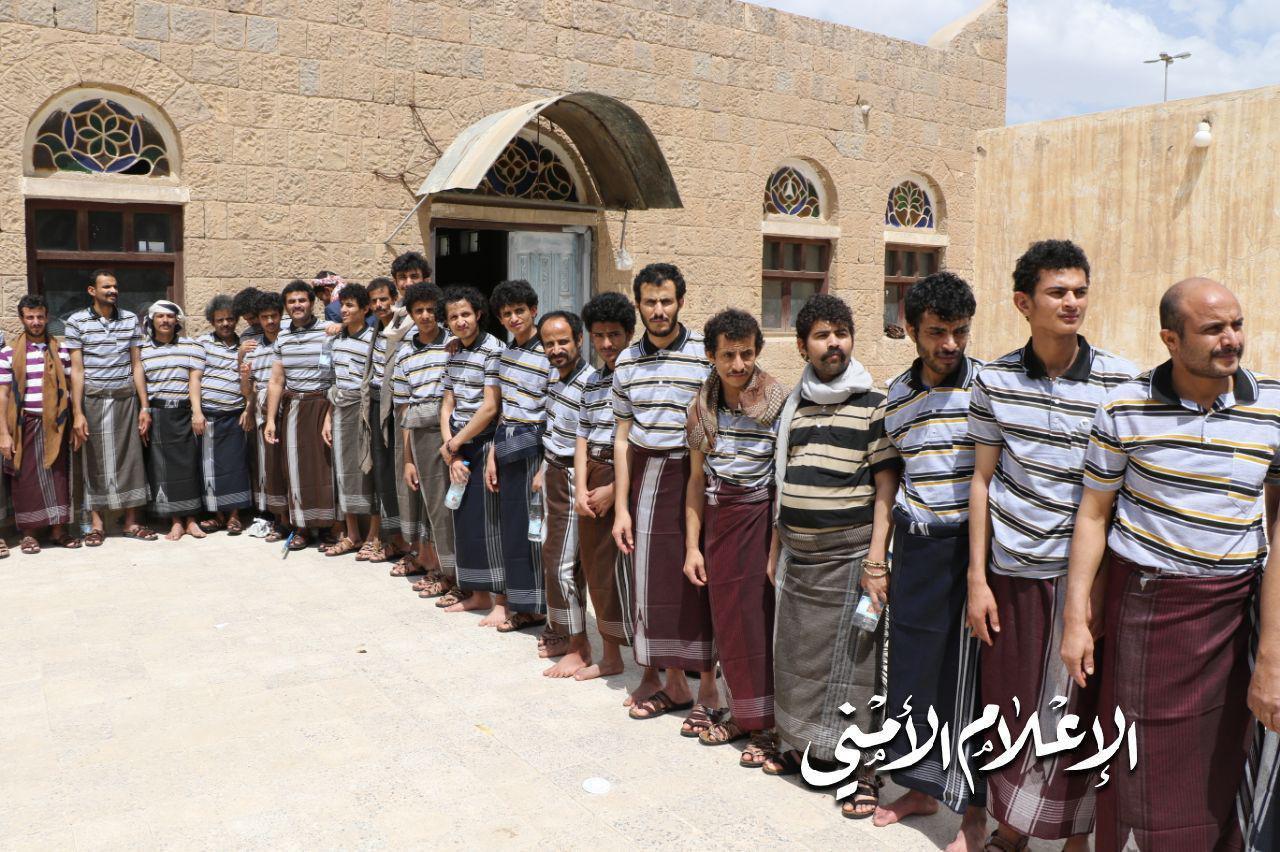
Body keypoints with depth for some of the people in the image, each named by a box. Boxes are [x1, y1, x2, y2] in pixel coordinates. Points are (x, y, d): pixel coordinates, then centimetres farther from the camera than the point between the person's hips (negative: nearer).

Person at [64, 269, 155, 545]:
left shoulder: (131, 319, 7)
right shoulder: (77, 322, -1)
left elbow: (136, 365, 8)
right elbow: (77, 369, -3)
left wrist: (144, 406, 3)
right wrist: (77, 413, -7)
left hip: (126, 398, 2)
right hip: (93, 399, -2)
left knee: (130, 458, 4)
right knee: (94, 460, 4)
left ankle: (131, 522, 13)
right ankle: (97, 524, 13)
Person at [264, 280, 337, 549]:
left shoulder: (327, 333, -6)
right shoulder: (282, 338, 10)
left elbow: (336, 379, -10)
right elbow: (276, 381, 11)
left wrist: (330, 416, -17)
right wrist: (270, 420, 6)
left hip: (321, 405, -4)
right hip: (292, 408, 5)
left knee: (324, 465, -1)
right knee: (296, 466, 6)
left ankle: (325, 527, 10)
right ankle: (301, 527, 15)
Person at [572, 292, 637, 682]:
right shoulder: (593, 381, 14)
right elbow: (583, 437, 12)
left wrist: (613, 490, -14)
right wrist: (581, 488, 0)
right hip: (592, 478, 7)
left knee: (624, 571, -8)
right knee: (595, 568, 12)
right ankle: (610, 657, 26)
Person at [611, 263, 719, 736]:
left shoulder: (705, 355, -6)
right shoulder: (627, 363, 8)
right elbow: (623, 437, 10)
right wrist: (621, 507, 7)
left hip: (693, 473, -4)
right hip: (645, 475, 5)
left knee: (698, 581, 0)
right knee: (654, 579, 9)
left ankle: (708, 691, 14)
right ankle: (672, 683, 24)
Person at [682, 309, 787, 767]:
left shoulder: (779, 403, -9)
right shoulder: (702, 408, 5)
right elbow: (697, 479, 9)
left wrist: (779, 543, -14)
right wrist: (692, 546, 7)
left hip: (761, 517, -4)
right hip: (717, 521, 5)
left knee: (761, 618, -1)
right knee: (725, 618, 10)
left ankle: (767, 724, 14)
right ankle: (740, 713, 27)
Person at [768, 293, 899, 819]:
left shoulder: (873, 405, -5)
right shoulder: (793, 406, 10)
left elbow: (886, 488, -8)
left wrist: (875, 561, -15)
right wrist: (776, 550, 15)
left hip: (849, 554, -5)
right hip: (797, 554, 5)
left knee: (852, 662, 0)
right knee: (795, 654, 13)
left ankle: (861, 770, 13)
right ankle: (802, 746, 32)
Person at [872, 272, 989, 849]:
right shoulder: (895, 398, 7)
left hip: (971, 545, -5)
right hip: (914, 547, 5)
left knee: (966, 677, 1)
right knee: (911, 667, 13)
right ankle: (921, 787, 32)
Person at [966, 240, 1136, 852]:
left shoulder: (1120, 381, -4)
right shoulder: (995, 380, 0)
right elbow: (982, 480, 4)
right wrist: (977, 578, 0)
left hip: (1082, 572, -1)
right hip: (1012, 572, 1)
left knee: (1078, 713, 7)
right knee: (1009, 708, 11)